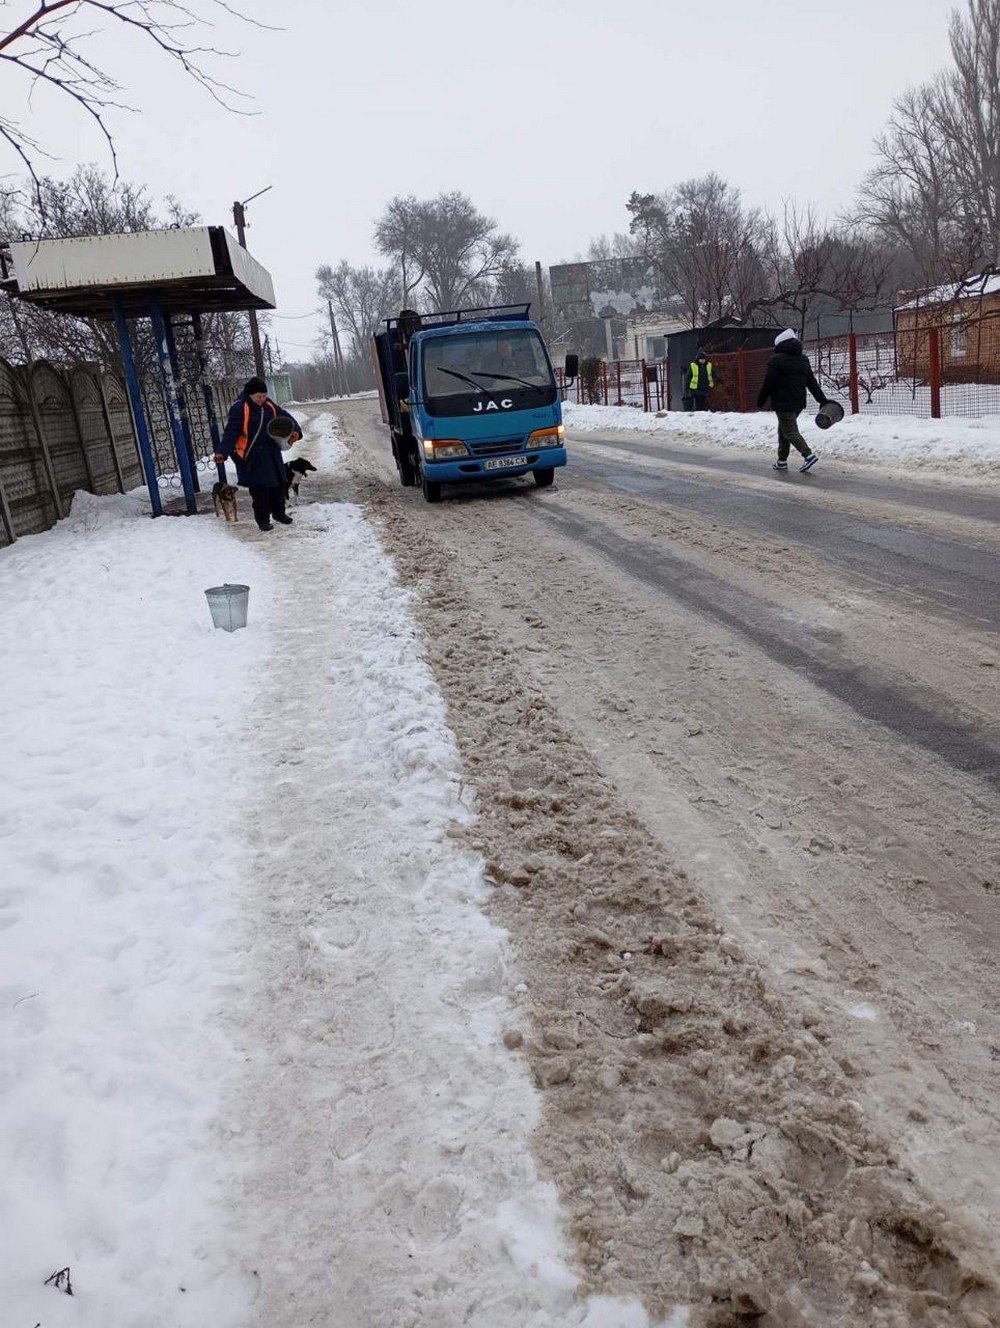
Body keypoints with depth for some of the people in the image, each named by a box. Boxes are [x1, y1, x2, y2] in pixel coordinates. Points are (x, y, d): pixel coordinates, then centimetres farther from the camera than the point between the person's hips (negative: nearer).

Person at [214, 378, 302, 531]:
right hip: (252, 456, -7)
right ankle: (263, 519, 8)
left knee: (280, 483, 13)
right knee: (259, 489, -5)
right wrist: (222, 452, -31)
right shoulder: (239, 409, -16)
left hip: (272, 453, 7)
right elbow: (231, 432, -20)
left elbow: (285, 417, 9)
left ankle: (279, 513, 32)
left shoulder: (269, 405, 4)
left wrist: (295, 430, -11)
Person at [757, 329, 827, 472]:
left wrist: (760, 402, -1)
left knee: (790, 431, -6)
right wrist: (823, 401, 15)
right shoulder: (803, 360, 12)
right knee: (784, 429, 18)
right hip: (799, 402, 8)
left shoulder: (776, 360, -10)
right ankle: (782, 461, 22)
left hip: (783, 403, -8)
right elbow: (812, 383, 13)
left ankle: (808, 454, -22)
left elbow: (768, 384, -11)